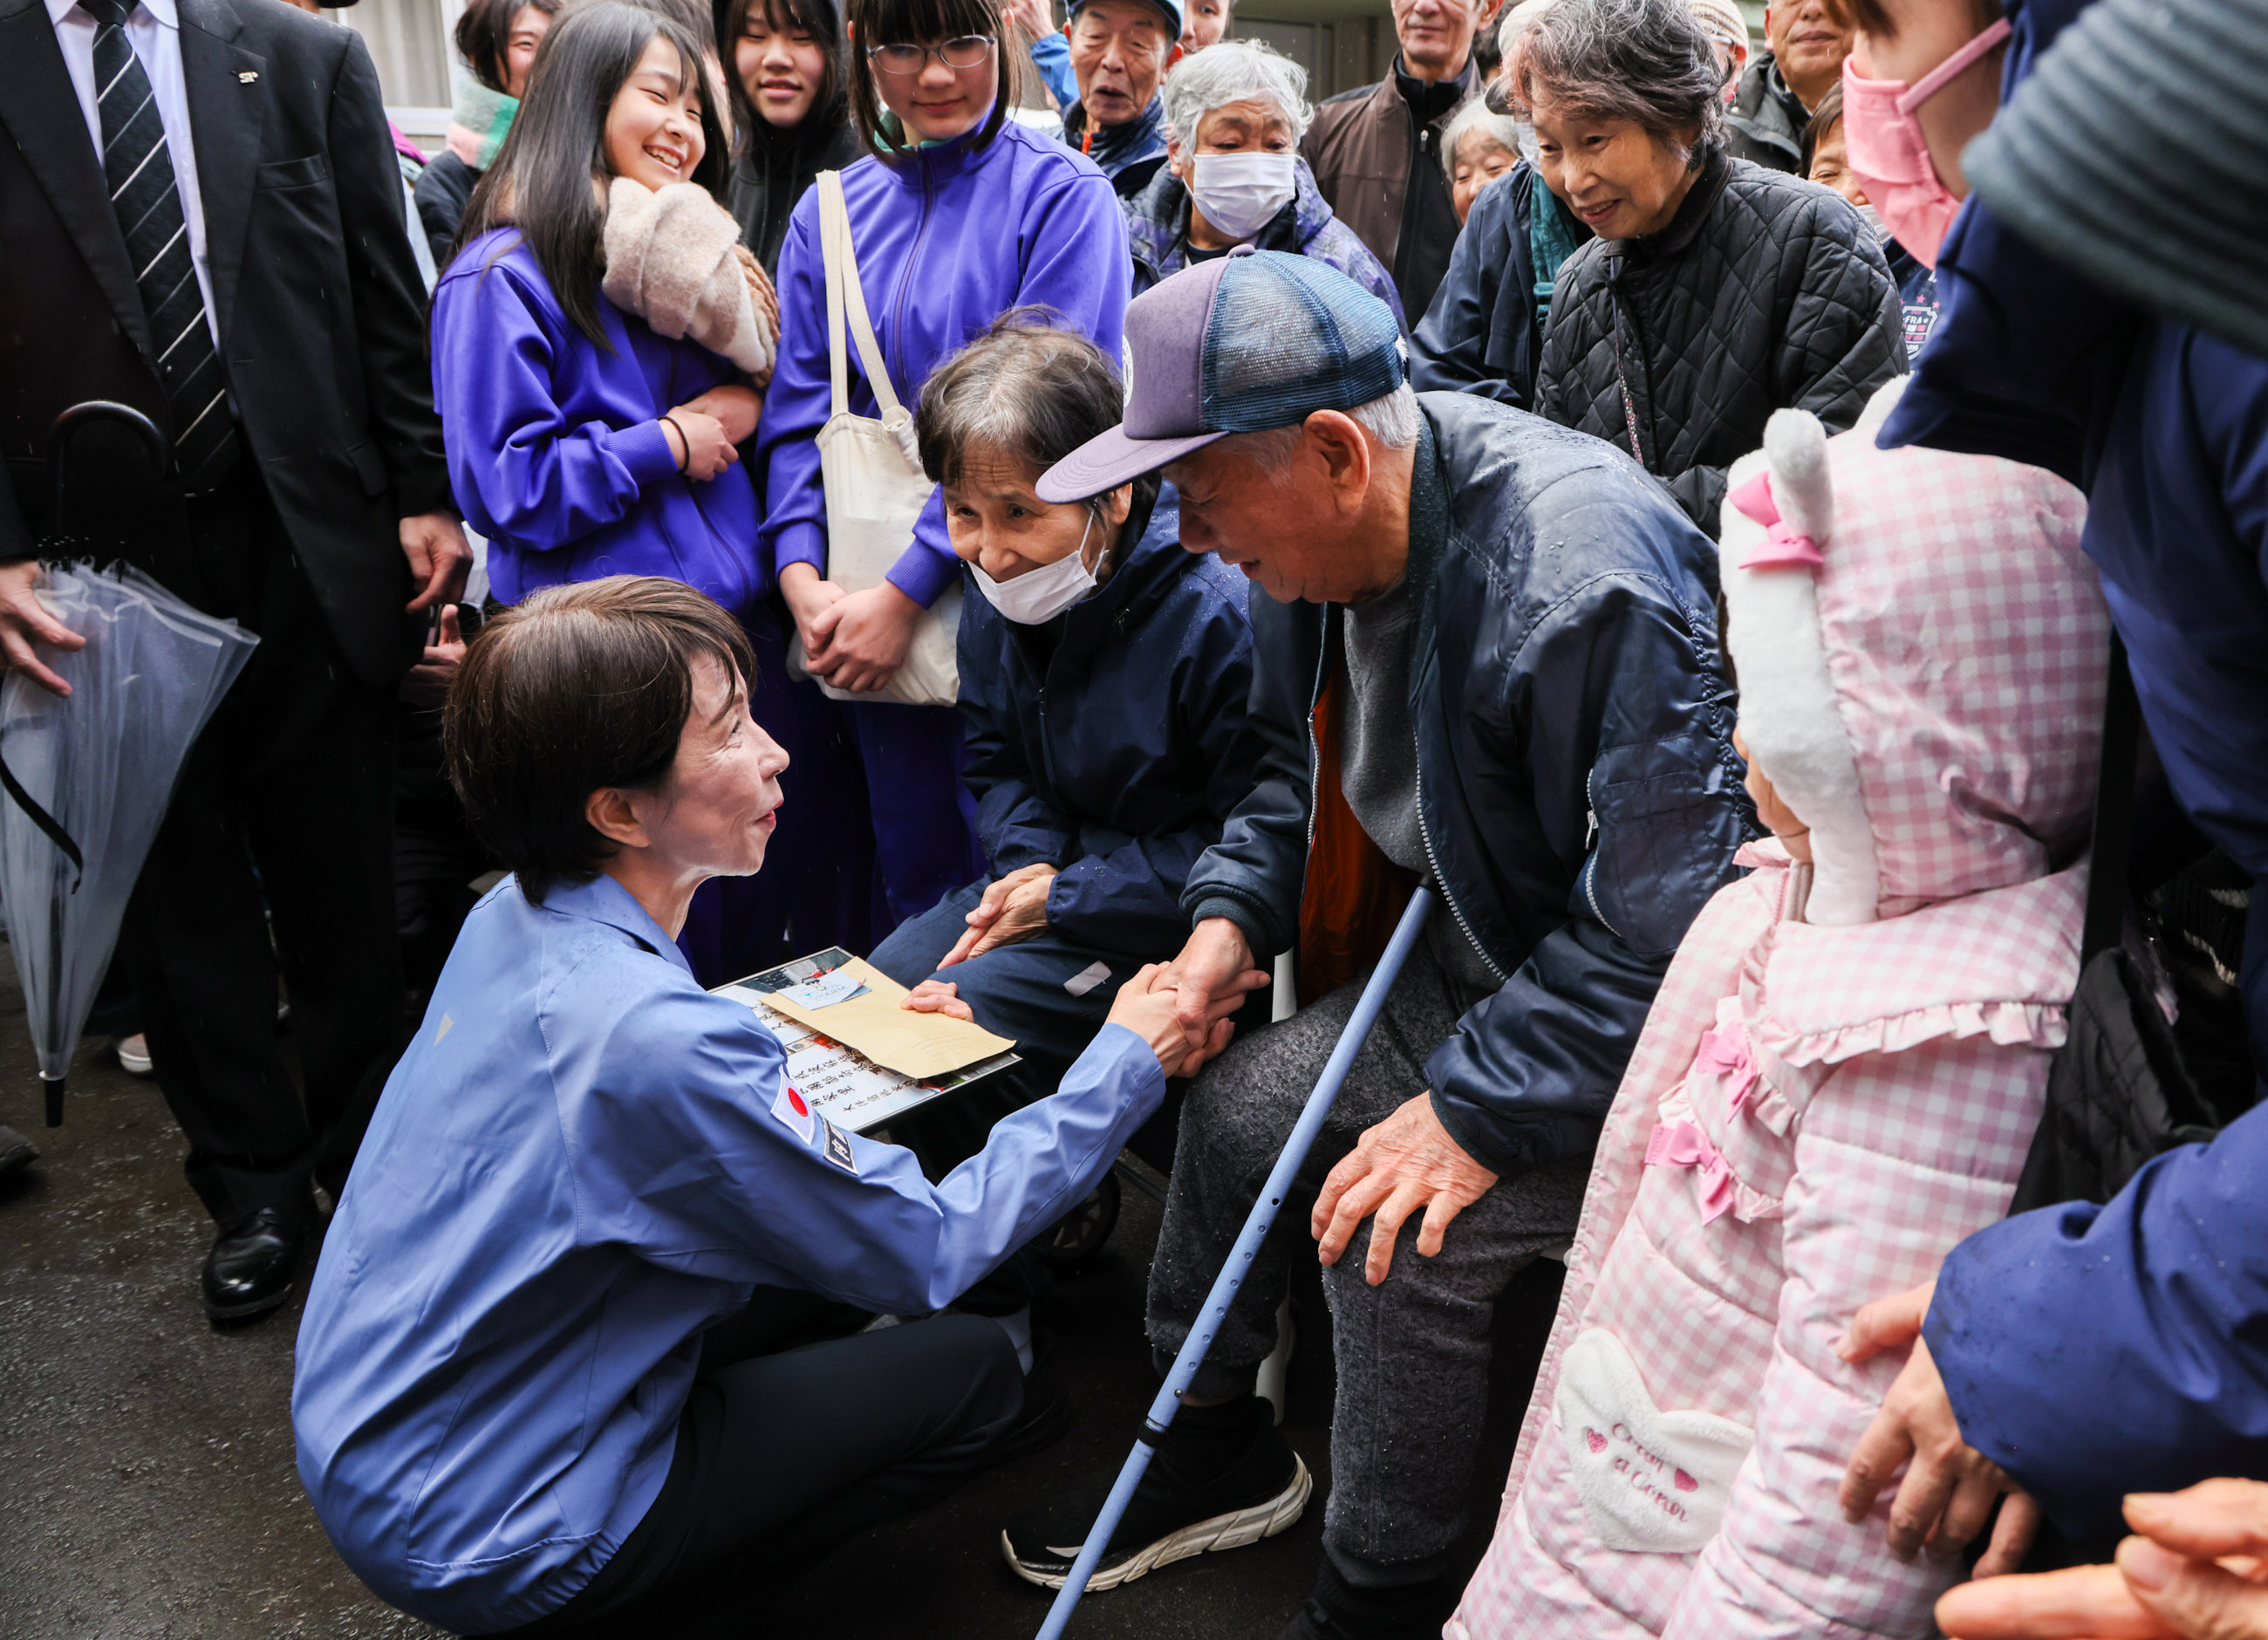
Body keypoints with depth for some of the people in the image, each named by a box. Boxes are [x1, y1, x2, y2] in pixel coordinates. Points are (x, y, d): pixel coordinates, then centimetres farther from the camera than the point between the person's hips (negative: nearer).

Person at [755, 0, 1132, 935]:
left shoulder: (1063, 196, -5)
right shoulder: (831, 213, 10)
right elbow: (799, 406, 8)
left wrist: (907, 591, -17)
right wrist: (800, 571, -10)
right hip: (867, 615, 4)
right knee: (910, 876, 13)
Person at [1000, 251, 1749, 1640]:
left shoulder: (1582, 580, -33)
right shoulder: (1320, 540, -4)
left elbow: (1664, 918, -33)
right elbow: (1303, 770, 14)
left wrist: (1477, 1112, -30)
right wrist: (1234, 913, -4)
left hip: (1646, 1011, -8)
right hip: (1484, 949, 9)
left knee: (1405, 1235, -22)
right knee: (1238, 1106, 4)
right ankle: (1220, 1444, 29)